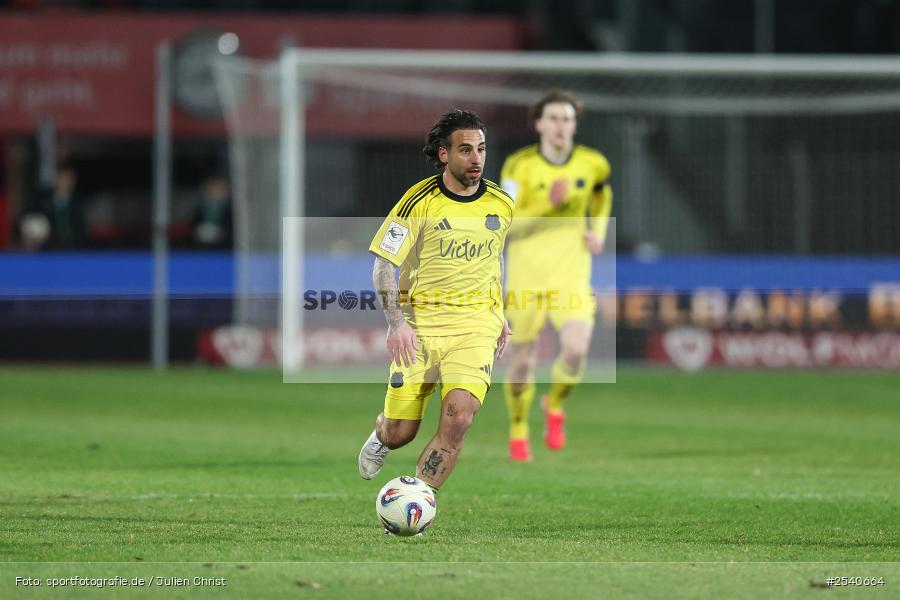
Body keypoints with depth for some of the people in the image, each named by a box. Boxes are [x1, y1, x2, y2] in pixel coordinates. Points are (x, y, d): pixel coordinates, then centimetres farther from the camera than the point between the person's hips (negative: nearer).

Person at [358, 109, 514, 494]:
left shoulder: (501, 205, 4)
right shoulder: (420, 201, -8)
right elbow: (383, 264, -4)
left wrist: (500, 315, 20)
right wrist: (396, 323, -16)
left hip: (477, 322, 2)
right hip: (421, 321, -2)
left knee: (458, 420, -20)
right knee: (400, 433, 1)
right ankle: (380, 435, 40)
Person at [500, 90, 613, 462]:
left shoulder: (593, 164, -1)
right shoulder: (519, 165, -10)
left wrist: (598, 231, 8)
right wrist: (548, 203, -28)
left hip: (570, 276, 1)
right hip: (526, 274, -1)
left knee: (576, 351, -20)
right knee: (523, 359, 6)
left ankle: (555, 406, 12)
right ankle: (518, 429, 32)